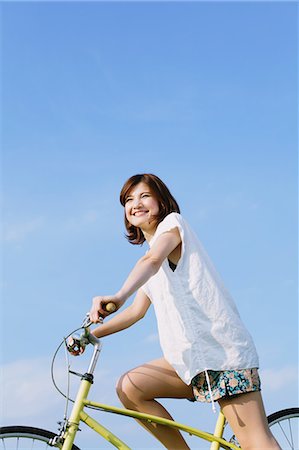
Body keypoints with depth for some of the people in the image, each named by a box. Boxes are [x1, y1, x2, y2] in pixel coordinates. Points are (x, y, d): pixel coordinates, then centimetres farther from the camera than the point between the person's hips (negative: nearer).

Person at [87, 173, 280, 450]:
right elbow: (137, 310, 22)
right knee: (129, 387, -6)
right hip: (190, 357, 8)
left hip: (221, 349, -8)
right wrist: (91, 334, 13)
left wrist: (119, 297, -39)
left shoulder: (172, 222, 0)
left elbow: (153, 260, -22)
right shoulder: (151, 262, 24)